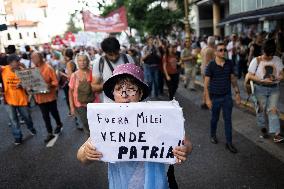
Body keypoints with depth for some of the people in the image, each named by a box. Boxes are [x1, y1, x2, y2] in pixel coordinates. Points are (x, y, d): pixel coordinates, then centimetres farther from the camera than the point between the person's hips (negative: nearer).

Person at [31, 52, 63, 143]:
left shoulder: (48, 68, -13)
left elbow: (55, 82, -13)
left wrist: (48, 85, -30)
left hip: (50, 96, -4)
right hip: (40, 97, 4)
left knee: (54, 112, 14)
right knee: (45, 115, 9)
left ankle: (59, 125, 41)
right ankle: (50, 133, 20)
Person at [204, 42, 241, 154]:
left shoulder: (229, 64, 0)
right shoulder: (211, 66, -11)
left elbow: (233, 78, 10)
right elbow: (206, 83, -10)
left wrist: (237, 92, 7)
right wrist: (207, 99, -13)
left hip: (227, 96, 3)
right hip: (215, 97, -3)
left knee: (228, 119, 6)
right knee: (214, 118, 14)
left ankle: (229, 143, 16)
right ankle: (213, 135, 39)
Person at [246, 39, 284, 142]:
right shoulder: (256, 61, -7)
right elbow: (250, 76, -10)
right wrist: (263, 80, -21)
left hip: (274, 88, 2)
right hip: (260, 89, -2)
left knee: (273, 109, -3)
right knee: (261, 109, 9)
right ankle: (263, 128, 31)